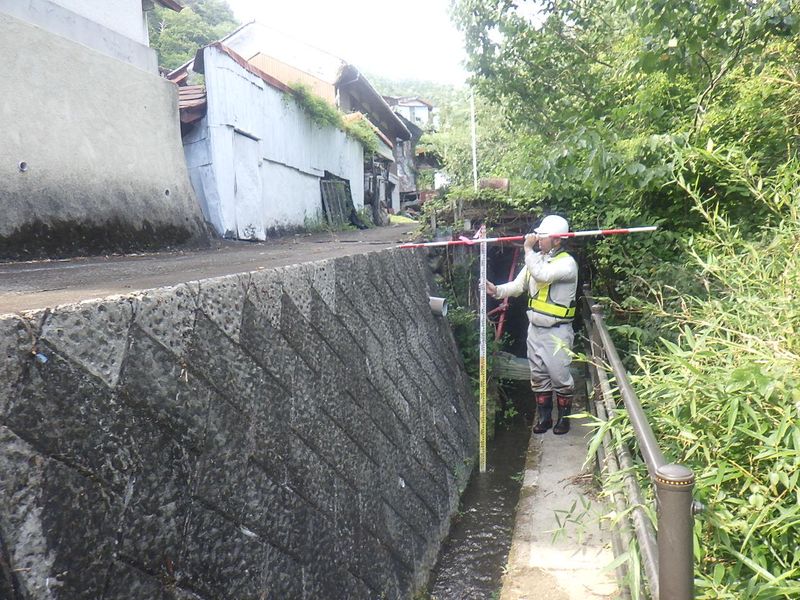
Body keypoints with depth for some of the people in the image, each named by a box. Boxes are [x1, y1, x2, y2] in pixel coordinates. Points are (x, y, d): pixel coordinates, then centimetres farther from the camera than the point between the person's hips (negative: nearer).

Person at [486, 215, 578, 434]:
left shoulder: (567, 263, -15)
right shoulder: (536, 259, 10)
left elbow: (542, 274, -33)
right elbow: (518, 285, 10)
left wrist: (529, 249, -22)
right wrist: (497, 290, -7)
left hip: (557, 332, -7)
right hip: (535, 328, 7)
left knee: (560, 377, 3)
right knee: (538, 376, 13)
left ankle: (564, 417, 22)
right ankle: (544, 417, 27)